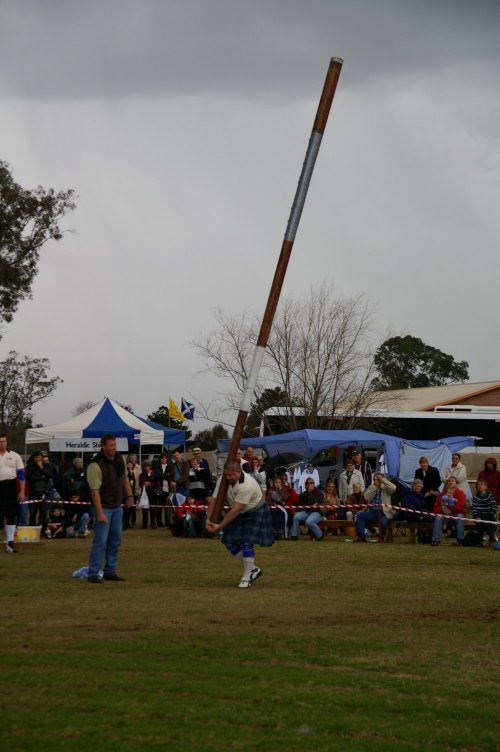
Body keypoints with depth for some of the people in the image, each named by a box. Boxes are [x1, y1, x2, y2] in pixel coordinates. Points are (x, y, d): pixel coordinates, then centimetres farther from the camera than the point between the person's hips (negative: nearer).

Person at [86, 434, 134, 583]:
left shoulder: (119, 459, 1)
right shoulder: (95, 465, -23)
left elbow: (124, 477, 19)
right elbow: (95, 491, -25)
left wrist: (129, 495, 12)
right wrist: (99, 513, -28)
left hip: (117, 507, 8)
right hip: (103, 508, -8)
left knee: (115, 541, 12)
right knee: (100, 541, -10)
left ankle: (110, 571, 21)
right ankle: (93, 573, -6)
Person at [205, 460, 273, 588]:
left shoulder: (246, 485, -36)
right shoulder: (223, 480, -14)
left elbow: (235, 510, -35)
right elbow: (214, 499, -10)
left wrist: (220, 526, -32)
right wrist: (208, 519, -19)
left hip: (255, 512, -7)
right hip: (240, 514, 7)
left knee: (246, 542, -18)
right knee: (229, 542, 0)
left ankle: (247, 577, -4)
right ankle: (253, 569, 13)